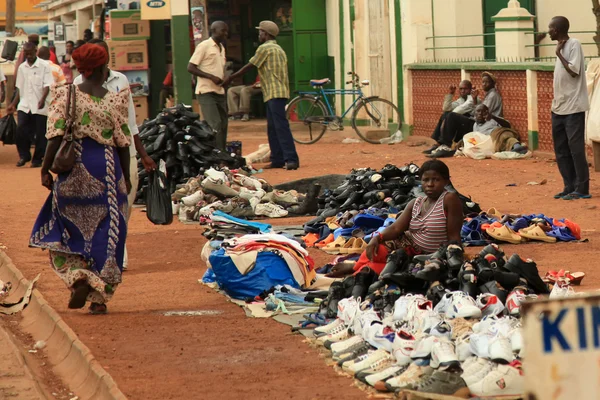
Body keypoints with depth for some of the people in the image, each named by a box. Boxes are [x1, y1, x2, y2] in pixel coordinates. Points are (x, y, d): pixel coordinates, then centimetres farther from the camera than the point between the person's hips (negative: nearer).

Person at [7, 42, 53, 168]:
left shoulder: (44, 66, -3)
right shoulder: (22, 68, 11)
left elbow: (47, 85, -9)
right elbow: (19, 88, 16)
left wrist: (42, 100, -25)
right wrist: (13, 104, 11)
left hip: (39, 107, -3)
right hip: (24, 105, 3)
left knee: (40, 134, 0)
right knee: (20, 130, -8)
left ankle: (37, 159, 12)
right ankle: (24, 155, 10)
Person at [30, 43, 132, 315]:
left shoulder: (65, 95, -4)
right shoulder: (115, 99, -3)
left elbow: (55, 137, -9)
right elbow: (123, 144, -1)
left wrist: (46, 169, 0)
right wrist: (126, 178, 10)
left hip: (74, 170, 0)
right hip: (107, 169, 0)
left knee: (63, 231, 15)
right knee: (106, 235, 8)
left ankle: (78, 278, -7)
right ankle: (100, 297, 7)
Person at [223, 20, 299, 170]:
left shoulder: (265, 48, -7)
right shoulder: (279, 49, 22)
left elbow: (249, 67, -5)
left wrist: (230, 78, 3)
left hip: (274, 93, -10)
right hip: (280, 92, 10)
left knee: (281, 126, -15)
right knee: (273, 128, 11)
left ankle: (291, 159, -21)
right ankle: (277, 159, 10)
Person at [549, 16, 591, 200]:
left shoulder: (574, 44, -11)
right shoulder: (562, 47, 14)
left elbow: (574, 71, -18)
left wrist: (559, 54, -12)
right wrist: (556, 102, 16)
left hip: (573, 107, -9)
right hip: (559, 107, 9)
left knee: (576, 148, -7)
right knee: (561, 150, 9)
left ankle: (582, 189, -3)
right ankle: (570, 187, 15)